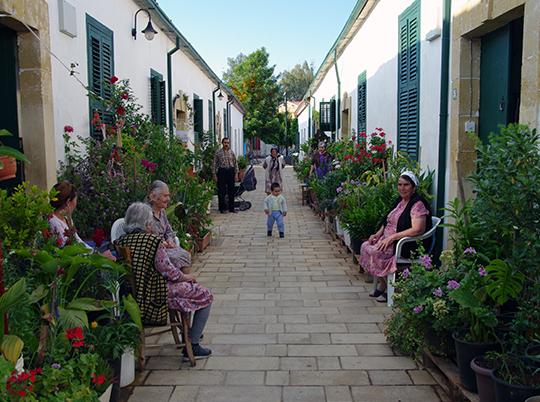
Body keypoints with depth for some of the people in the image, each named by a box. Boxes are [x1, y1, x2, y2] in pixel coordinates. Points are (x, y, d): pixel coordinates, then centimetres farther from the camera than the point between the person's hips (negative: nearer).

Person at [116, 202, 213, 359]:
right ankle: (192, 346, 9)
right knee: (205, 296, 8)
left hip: (135, 297, 9)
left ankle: (187, 332, 41)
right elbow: (167, 269, -16)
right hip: (156, 298, -8)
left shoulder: (120, 242, 1)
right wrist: (185, 276, 5)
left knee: (185, 284, 32)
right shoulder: (153, 240, -19)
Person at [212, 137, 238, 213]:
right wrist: (214, 174, -5)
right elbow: (214, 164, 0)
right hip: (222, 171, -3)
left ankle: (231, 208, 17)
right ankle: (222, 208, 11)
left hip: (231, 171, 3)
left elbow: (235, 163, 11)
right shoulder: (218, 153, 0)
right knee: (221, 191, 0)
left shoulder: (232, 152, 8)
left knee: (231, 190, 7)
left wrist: (236, 173, 5)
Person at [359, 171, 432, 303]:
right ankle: (378, 286, 2)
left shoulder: (418, 204, -16)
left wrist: (392, 237, -26)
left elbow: (418, 230, -27)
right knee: (365, 246, -5)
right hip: (389, 240, 10)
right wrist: (378, 234, 6)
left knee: (375, 252, -25)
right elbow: (389, 222, 24)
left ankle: (383, 287, -3)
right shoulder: (400, 201, 14)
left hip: (407, 246, -10)